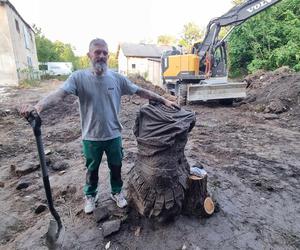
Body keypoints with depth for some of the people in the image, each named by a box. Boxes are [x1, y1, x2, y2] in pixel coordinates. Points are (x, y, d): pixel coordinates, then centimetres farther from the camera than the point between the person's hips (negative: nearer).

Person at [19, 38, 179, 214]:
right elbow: (59, 94, -23)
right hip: (91, 137, -1)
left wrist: (164, 101, -4)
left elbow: (141, 91, -2)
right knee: (92, 169, 20)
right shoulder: (79, 77, -10)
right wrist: (38, 107, -42)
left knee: (116, 167, 19)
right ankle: (91, 196, 46)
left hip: (114, 135, 2)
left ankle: (117, 192, 46)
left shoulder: (117, 78, -5)